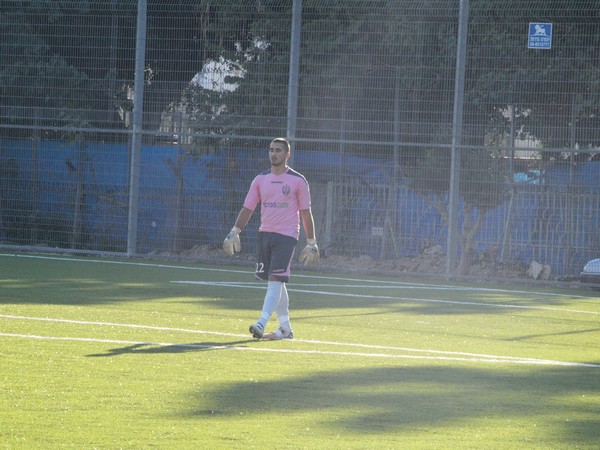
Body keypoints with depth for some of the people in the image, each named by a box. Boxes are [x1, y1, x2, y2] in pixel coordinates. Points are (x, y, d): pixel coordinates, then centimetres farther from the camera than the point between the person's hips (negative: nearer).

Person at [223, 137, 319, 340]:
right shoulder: (260, 179, 9)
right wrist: (234, 232, 1)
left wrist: (311, 243, -1)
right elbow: (247, 209, 10)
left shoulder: (298, 181, -1)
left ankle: (261, 324, -25)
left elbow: (306, 213, 1)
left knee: (275, 280, -15)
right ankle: (285, 328, 16)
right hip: (265, 234, 5)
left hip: (286, 236, -5)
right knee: (275, 282, 8)